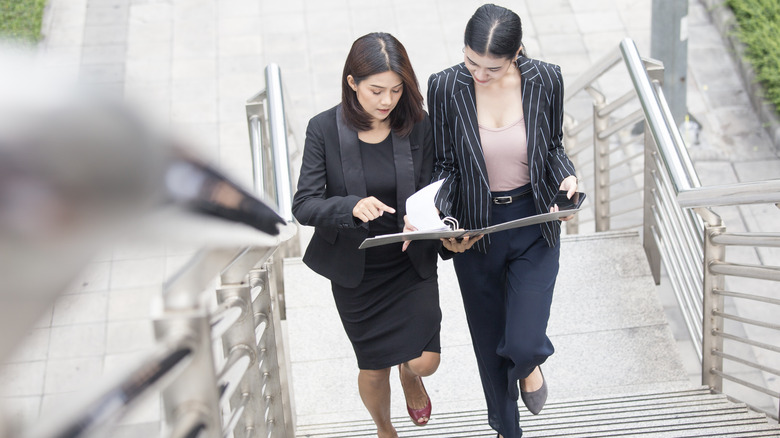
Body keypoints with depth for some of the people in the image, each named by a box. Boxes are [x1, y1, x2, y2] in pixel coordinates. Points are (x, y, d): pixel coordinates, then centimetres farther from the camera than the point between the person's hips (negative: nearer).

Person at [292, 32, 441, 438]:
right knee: (374, 370, 12)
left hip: (411, 263, 1)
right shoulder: (324, 129, -15)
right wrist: (352, 206, -35)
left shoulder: (418, 126, -11)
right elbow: (303, 206, -16)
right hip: (356, 270, -1)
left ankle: (410, 375, 36)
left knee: (425, 361, -6)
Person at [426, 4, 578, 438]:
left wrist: (566, 178, -17)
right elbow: (444, 166, -5)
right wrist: (443, 222, -22)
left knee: (523, 345, -12)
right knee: (490, 343, 16)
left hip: (534, 225, -1)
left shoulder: (546, 80, -13)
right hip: (475, 229, 1)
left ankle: (529, 364, 29)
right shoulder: (446, 87, -15)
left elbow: (554, 147, 4)